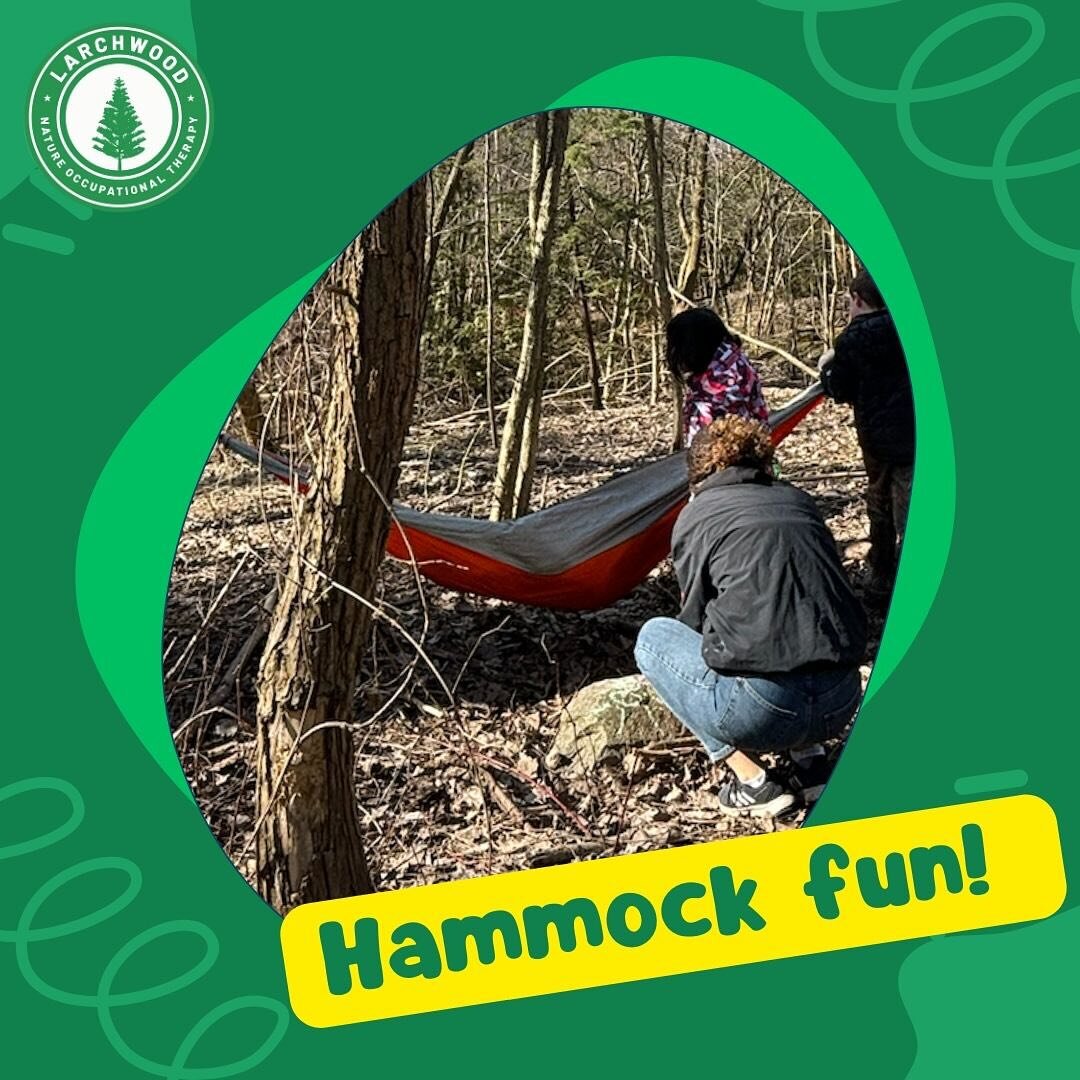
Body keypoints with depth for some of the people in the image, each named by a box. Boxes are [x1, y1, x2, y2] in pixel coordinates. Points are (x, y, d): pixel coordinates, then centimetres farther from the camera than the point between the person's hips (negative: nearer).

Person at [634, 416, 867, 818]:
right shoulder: (800, 502, 18)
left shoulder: (696, 516, 6)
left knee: (654, 636, 19)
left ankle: (749, 781, 7)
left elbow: (696, 616, 12)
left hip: (762, 709, -6)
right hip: (842, 704, 6)